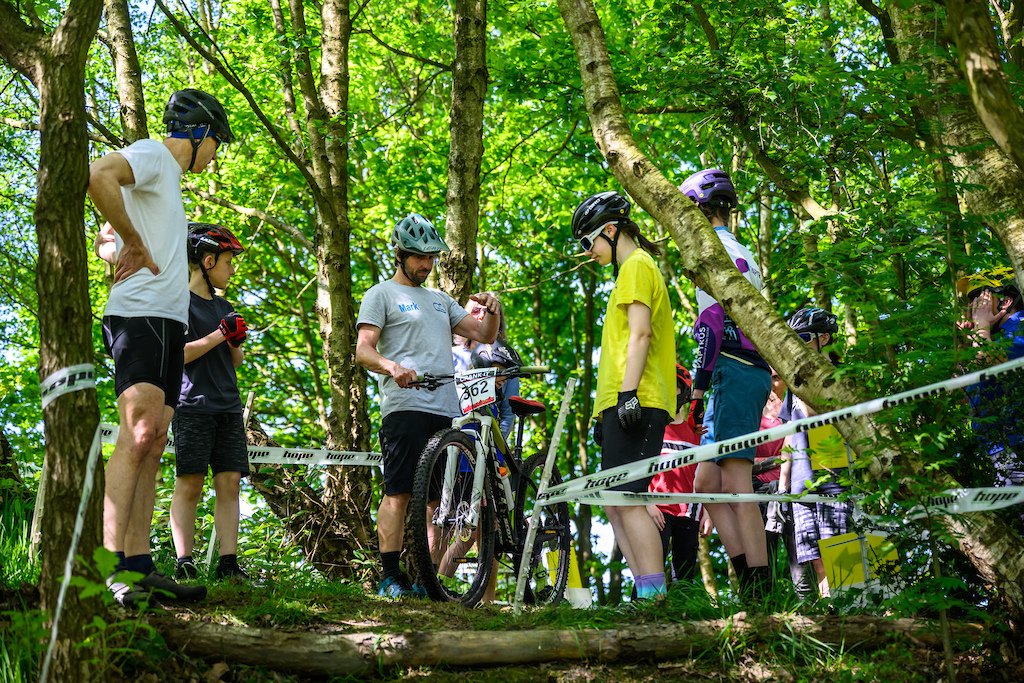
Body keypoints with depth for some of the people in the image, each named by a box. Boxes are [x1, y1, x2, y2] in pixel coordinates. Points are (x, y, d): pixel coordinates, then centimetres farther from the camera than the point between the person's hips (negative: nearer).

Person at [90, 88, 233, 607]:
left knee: (151, 450, 5)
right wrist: (135, 243, -17)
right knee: (137, 438, -19)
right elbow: (98, 176, -26)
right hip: (142, 315, -10)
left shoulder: (168, 179, 28)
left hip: (167, 322, 10)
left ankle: (139, 568, 5)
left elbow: (107, 242, 34)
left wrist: (122, 250, 12)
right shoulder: (150, 155, -2)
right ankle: (108, 567, -22)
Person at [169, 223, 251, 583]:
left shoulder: (224, 307, 21)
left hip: (228, 407, 7)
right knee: (189, 485, -6)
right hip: (192, 405, -7)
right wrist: (220, 335, -13)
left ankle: (228, 566, -1)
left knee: (229, 482, 0)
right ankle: (184, 564, -4)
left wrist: (237, 341, 2)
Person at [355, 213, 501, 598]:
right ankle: (390, 578, -9)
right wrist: (392, 367, -25)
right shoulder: (381, 295, 8)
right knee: (400, 493, -11)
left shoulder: (440, 300, 26)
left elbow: (485, 336, 23)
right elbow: (363, 351, -4)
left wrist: (493, 311, 1)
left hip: (446, 409, 6)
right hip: (406, 406, -6)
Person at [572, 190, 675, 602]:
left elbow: (640, 334, -14)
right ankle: (648, 594, 7)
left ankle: (655, 597, -18)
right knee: (614, 504, 8)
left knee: (627, 501, -15)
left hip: (636, 402, -10)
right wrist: (603, 411, 27)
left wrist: (627, 392, -22)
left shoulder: (637, 264, -2)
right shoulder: (632, 268, 28)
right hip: (623, 403, 10)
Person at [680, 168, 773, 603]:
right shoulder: (742, 254, 25)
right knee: (706, 482, 8)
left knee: (737, 485, -12)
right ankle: (750, 584, 3)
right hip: (753, 371, 10)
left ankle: (760, 591, -13)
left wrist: (698, 388, -15)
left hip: (733, 371, -10)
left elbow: (712, 324, -15)